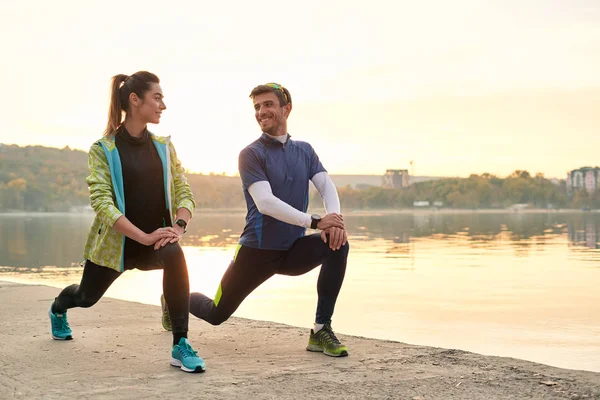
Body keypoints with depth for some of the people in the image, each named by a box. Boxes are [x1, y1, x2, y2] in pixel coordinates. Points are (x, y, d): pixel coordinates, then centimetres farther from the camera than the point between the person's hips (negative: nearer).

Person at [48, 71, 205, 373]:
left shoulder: (163, 146, 0)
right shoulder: (103, 149, -12)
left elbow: (183, 192, 1)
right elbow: (102, 202, -21)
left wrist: (179, 226, -21)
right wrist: (144, 237, -30)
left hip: (156, 238, 2)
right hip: (116, 240, -1)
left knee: (174, 255, -34)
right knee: (87, 297, 20)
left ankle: (181, 346, -28)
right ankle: (58, 308, 61)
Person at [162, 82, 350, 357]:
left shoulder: (304, 151, 5)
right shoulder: (251, 154, -11)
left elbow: (327, 186, -8)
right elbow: (265, 203, -24)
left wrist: (334, 222, -30)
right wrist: (316, 222, -31)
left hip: (293, 251, 3)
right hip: (257, 252, -3)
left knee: (338, 245, -24)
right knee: (216, 314, 7)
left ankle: (321, 331, -17)